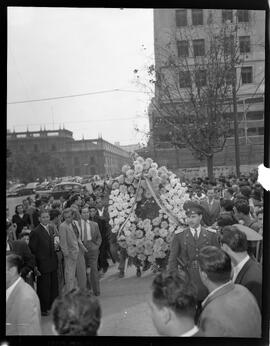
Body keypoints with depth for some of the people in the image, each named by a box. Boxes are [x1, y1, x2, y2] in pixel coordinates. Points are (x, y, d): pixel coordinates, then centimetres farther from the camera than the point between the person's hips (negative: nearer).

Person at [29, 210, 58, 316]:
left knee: (54, 285, 15)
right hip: (43, 264, -8)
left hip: (52, 263, 8)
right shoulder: (36, 232, -15)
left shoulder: (50, 229, 10)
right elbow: (32, 249, -14)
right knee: (44, 286, 3)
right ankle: (43, 309, 16)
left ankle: (52, 305, 29)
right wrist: (35, 265, -12)